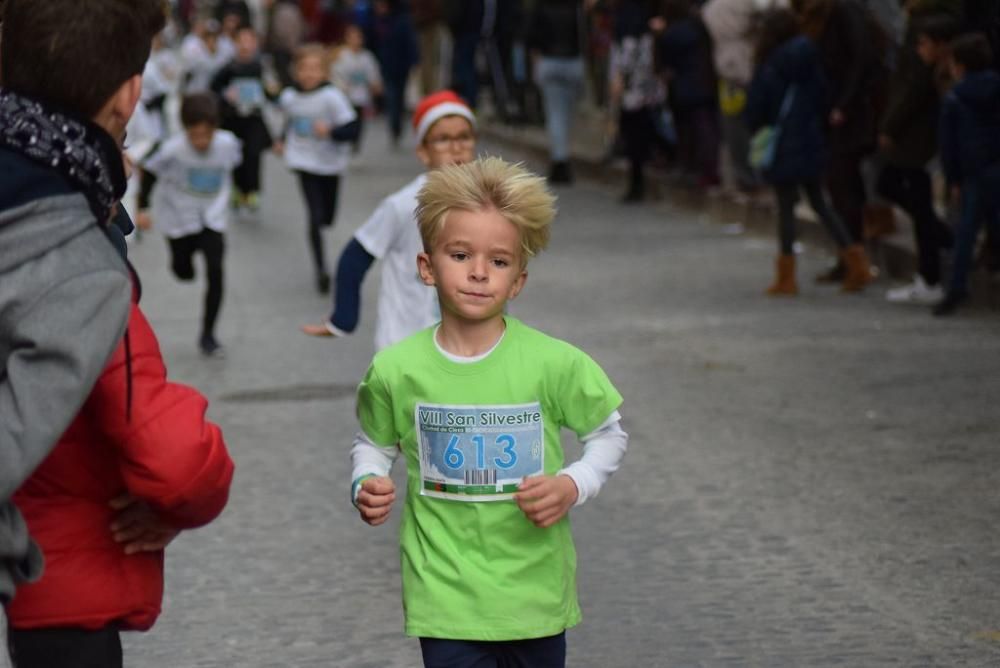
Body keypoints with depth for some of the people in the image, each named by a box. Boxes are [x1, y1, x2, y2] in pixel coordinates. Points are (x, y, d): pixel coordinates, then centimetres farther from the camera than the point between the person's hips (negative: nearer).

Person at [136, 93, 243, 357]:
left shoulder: (228, 144, -21)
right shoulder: (172, 150, -29)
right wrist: (143, 209, -9)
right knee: (183, 271, 16)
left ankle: (208, 333, 2)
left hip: (212, 217, 1)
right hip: (179, 217, -1)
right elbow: (150, 173, -12)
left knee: (215, 271, -13)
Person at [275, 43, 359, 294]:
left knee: (327, 218, 11)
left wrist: (331, 131, -36)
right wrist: (285, 141, 16)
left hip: (330, 163, -1)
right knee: (315, 217, -14)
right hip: (305, 163, 1)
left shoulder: (332, 97, -16)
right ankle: (321, 270, -7)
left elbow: (352, 129, -21)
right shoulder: (288, 97, -1)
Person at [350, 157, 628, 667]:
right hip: (445, 596, 0)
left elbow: (608, 434, 4)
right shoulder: (395, 371, -8)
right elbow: (374, 445, 11)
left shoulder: (555, 364, -11)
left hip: (535, 593, 1)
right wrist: (366, 486, -9)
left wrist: (573, 486, -13)